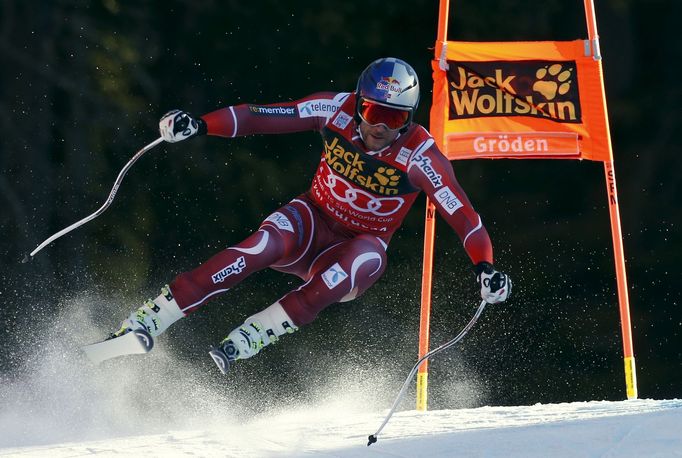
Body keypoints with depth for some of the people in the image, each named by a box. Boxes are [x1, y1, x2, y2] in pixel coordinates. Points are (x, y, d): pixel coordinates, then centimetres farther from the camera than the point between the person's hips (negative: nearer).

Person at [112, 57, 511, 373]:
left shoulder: (420, 156, -22)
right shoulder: (338, 109, -16)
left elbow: (463, 215, -22)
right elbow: (263, 116, -14)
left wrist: (485, 269, -37)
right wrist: (199, 126, -26)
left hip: (362, 245, -1)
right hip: (314, 221, 1)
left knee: (352, 269, -37)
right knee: (263, 246, -31)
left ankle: (245, 340, -35)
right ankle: (147, 322, -35)